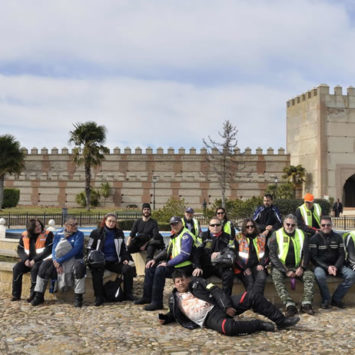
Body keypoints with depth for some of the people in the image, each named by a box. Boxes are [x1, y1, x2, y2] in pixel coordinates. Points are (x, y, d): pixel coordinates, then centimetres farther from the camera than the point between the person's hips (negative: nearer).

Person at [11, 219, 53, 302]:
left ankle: (33, 295, -25)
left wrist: (35, 260, -18)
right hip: (29, 260, 5)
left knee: (35, 268, -34)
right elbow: (20, 249, 11)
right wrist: (25, 259, -8)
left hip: (41, 260, -5)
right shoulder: (24, 235, 7)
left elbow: (48, 250, -13)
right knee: (16, 268, -18)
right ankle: (16, 295, -10)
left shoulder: (47, 235, -6)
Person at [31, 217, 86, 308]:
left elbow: (75, 250, -18)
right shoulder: (58, 234, 6)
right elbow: (54, 249, -2)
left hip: (74, 260, -3)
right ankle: (39, 296, -7)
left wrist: (59, 261, -26)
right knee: (45, 265, -19)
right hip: (58, 260, 3)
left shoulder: (79, 234, -5)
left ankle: (78, 297, -25)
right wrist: (55, 261, -24)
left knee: (79, 266, -36)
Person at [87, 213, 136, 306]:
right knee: (97, 271, -35)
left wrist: (125, 259, 4)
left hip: (115, 262, 3)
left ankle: (127, 294, -6)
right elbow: (90, 248, 7)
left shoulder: (119, 233, 15)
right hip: (101, 262, -3)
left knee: (128, 269, -21)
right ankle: (99, 297, -23)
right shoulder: (96, 233, 5)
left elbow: (123, 248, 21)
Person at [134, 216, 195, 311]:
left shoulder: (186, 235, -16)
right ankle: (147, 297, 11)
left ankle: (157, 302, -22)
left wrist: (168, 263, -23)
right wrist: (155, 259, 8)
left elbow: (184, 255, -26)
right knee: (150, 267, 7)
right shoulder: (174, 235, 15)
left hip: (184, 267, -10)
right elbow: (166, 251, 22)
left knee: (160, 270, -28)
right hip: (173, 263, 10)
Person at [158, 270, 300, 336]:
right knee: (227, 327, -40)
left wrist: (227, 306, -11)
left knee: (252, 297, -12)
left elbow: (216, 292, 4)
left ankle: (281, 321, -3)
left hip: (219, 305, 3)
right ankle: (259, 324, -18)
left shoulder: (196, 282, 12)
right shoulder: (174, 299, 13)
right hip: (209, 318, -3)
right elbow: (174, 314, 28)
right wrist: (165, 319, 5)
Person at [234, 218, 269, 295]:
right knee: (249, 282, -29)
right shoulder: (238, 238, 10)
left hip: (258, 266, 1)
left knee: (261, 278, -30)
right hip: (244, 267, -1)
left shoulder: (261, 237, 19)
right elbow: (236, 255, 4)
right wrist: (245, 268, -7)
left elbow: (266, 252, 17)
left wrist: (262, 264, 0)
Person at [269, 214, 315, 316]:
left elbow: (306, 253, 9)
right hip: (280, 267, -3)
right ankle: (290, 305, -39)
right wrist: (286, 271, -16)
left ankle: (306, 304, -25)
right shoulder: (276, 235, -1)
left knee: (310, 275, -23)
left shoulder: (301, 234, 9)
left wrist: (302, 267, -10)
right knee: (277, 277, -33)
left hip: (297, 267, 3)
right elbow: (273, 256, -7)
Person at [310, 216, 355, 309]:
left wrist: (336, 267, -14)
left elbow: (342, 255, 5)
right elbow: (314, 257, -7)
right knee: (319, 275, -37)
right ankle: (326, 300, -15)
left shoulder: (338, 237, 7)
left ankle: (336, 299, -10)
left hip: (335, 265, 3)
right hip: (321, 265, -3)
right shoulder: (315, 238, -2)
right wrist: (327, 267, -19)